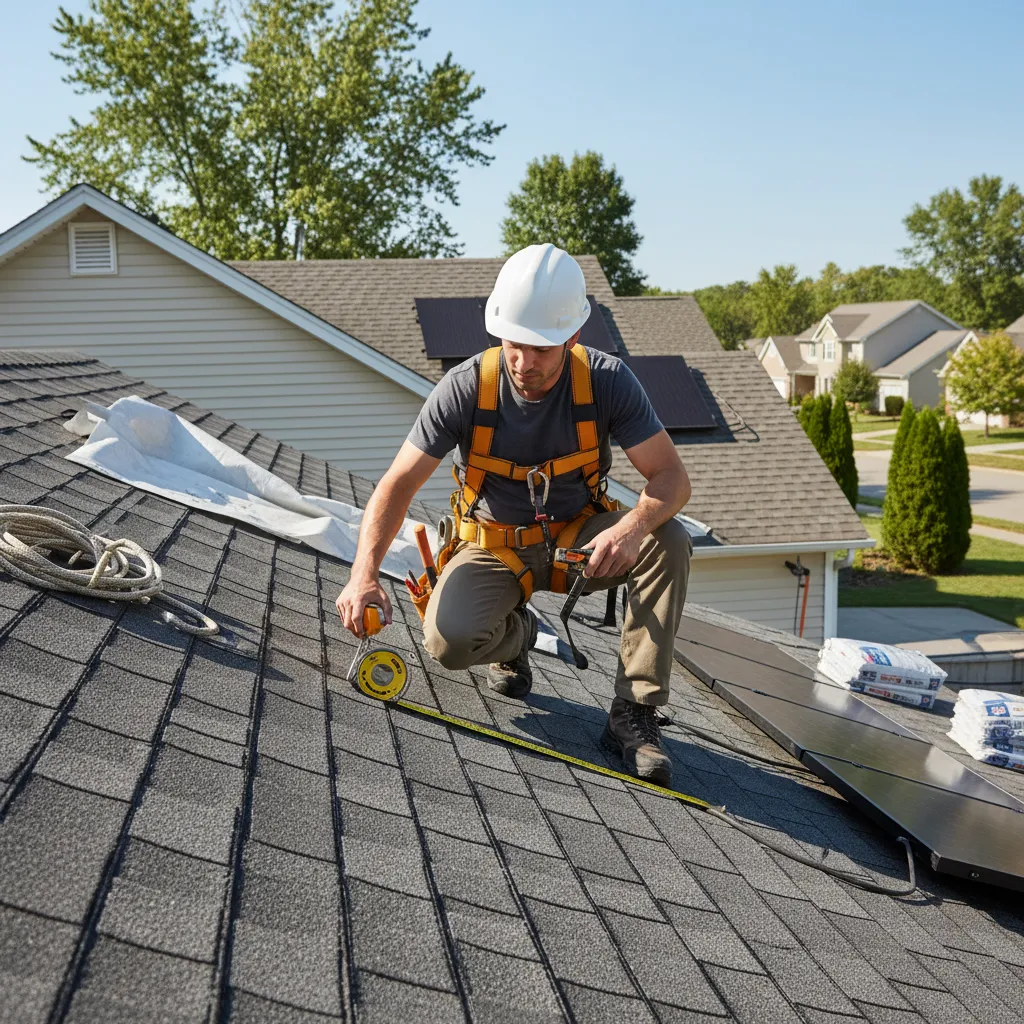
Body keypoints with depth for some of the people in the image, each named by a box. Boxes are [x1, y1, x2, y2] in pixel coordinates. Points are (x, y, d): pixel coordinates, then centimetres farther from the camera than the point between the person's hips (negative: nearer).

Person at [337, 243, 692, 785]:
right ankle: (516, 634, 9)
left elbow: (671, 476, -19)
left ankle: (634, 711, -17)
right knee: (450, 640, -30)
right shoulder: (466, 386, -20)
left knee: (669, 542, -28)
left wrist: (633, 527, -43)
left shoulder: (608, 381, -19)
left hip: (579, 538, 1)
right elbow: (398, 484, -19)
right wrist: (364, 574, -35)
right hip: (496, 547, -1)